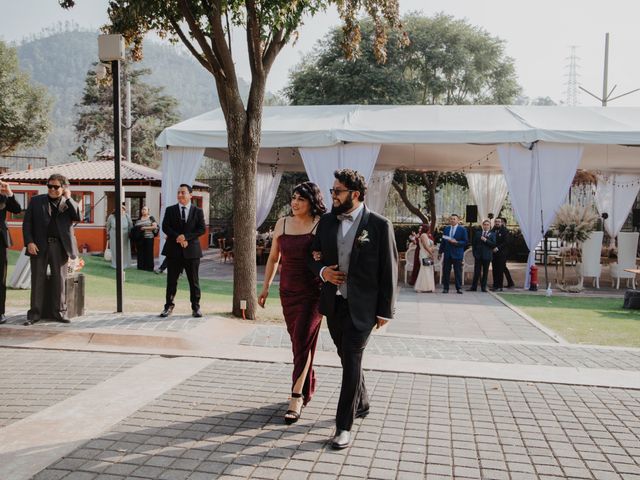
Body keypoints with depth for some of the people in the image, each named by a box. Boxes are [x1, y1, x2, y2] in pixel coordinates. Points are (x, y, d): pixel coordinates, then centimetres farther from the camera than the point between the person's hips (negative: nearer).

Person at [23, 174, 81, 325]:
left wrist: (68, 198, -7)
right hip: (39, 246, 0)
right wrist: (29, 242, -7)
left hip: (60, 246, 0)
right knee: (37, 279, 3)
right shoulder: (36, 201, 10)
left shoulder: (68, 203, 10)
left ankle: (60, 311, 13)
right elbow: (27, 222, 5)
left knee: (60, 279, 4)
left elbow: (78, 217, -8)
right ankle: (35, 313, 9)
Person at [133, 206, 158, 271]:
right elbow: (135, 228, 18)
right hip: (140, 238, 4)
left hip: (148, 238, -4)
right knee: (140, 253, 3)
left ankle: (149, 267, 2)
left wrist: (145, 228, -10)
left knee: (149, 252, -3)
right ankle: (141, 266, 11)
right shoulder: (138, 219, 16)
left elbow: (155, 226, -8)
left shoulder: (151, 218, 3)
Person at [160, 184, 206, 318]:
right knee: (171, 281, 5)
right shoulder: (170, 210, 7)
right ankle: (169, 306, 16)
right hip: (174, 251, 1)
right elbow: (165, 227, -2)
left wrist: (186, 237, -15)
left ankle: (196, 307, 14)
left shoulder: (198, 211, 4)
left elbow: (202, 229, -5)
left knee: (194, 281, 5)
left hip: (191, 250, -1)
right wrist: (178, 238, -16)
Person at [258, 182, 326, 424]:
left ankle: (296, 398, -2)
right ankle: (308, 387, 31)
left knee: (303, 341, -7)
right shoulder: (282, 224, 7)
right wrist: (265, 287, 13)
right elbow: (273, 257, 14)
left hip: (312, 292, -5)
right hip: (288, 291, 5)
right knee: (298, 341, 12)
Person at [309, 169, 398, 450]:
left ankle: (344, 425, 6)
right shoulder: (327, 221, 5)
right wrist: (322, 271, -8)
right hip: (333, 303, 6)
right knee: (348, 359, 18)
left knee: (351, 361, -5)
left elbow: (389, 270, -7)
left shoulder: (379, 225, -9)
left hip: (361, 306, -5)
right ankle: (361, 404, 41)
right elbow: (314, 256, 15)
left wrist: (385, 310, -8)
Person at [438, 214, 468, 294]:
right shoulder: (446, 229, 10)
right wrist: (441, 251, 10)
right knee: (446, 271, 3)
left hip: (457, 254, -3)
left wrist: (456, 242, -18)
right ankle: (445, 288, 9)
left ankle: (459, 288, 10)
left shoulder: (462, 229, -1)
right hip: (447, 253, 3)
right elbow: (443, 241, 14)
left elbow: (465, 241, -4)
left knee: (458, 272, 2)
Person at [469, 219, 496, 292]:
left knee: (485, 272, 4)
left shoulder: (492, 234, 5)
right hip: (478, 256, 1)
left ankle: (483, 287, 11)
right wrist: (474, 253, 2)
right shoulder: (478, 233, 10)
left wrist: (485, 240, -16)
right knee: (476, 272, 1)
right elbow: (473, 244, 10)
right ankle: (474, 287, 4)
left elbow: (494, 244, -8)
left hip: (487, 256, -1)